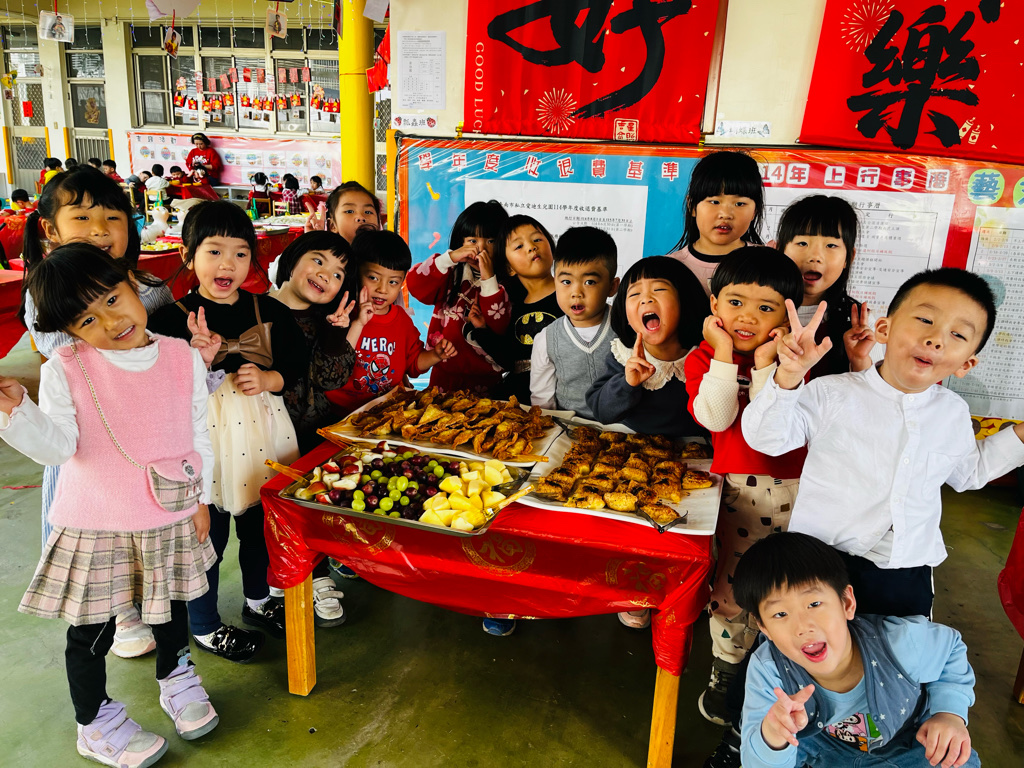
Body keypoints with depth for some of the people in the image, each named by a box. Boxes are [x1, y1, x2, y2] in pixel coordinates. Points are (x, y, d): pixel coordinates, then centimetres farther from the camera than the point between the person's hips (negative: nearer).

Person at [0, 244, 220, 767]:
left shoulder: (183, 358, -6)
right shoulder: (65, 371, -12)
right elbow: (57, 447, -16)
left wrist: (201, 497, 6)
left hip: (169, 518, 2)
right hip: (96, 525, -2)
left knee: (171, 607, 22)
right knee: (91, 628, 11)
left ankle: (176, 679, 50)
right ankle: (97, 723, 36)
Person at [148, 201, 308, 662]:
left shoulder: (269, 311, 0)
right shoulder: (172, 319, -11)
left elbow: (297, 363, 6)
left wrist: (269, 379, -13)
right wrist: (198, 356, -28)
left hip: (261, 434, 4)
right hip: (205, 439, -4)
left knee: (260, 526, 20)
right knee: (207, 537, 8)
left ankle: (258, 601, 45)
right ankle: (205, 627, 31)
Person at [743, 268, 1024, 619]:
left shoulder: (954, 412, 4)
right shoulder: (832, 394, -12)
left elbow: (966, 471, 22)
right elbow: (767, 438, -20)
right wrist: (789, 377, -34)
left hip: (909, 572, 4)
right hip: (822, 564, -4)